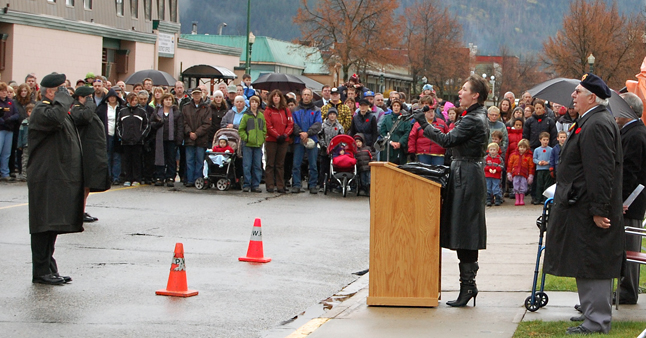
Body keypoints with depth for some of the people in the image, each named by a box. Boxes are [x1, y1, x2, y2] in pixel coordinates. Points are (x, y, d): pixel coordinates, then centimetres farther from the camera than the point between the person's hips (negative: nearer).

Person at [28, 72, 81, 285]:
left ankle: (49, 270, 17)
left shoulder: (60, 109, 21)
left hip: (60, 178, 10)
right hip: (47, 179, -10)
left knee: (53, 225, 12)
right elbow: (55, 118, -36)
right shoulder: (41, 110, -12)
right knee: (45, 224, -7)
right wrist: (62, 98, -19)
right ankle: (41, 272, -4)